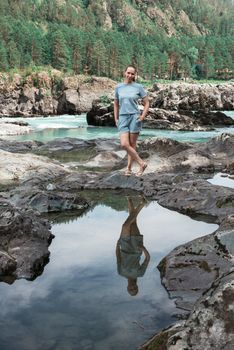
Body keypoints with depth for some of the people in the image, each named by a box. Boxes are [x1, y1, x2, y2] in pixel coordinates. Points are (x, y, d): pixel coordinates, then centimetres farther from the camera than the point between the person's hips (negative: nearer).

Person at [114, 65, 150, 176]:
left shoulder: (138, 87, 0)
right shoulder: (118, 87, 8)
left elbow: (147, 103, 4)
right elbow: (116, 104, 18)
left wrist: (142, 117, -7)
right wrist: (116, 119, 10)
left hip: (135, 117, -2)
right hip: (123, 118, 2)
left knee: (132, 144, 0)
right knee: (124, 144, -11)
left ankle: (129, 167, 14)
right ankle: (141, 164, 2)